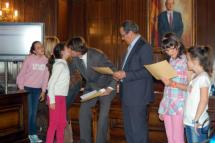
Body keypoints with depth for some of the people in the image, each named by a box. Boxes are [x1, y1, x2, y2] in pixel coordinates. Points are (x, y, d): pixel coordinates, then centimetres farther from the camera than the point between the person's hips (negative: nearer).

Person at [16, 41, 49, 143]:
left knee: (34, 112, 7)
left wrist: (43, 91, 4)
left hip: (37, 89, 3)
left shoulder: (45, 60, -1)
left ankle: (32, 134, 14)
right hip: (27, 88, -3)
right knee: (27, 111, -2)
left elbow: (45, 76, 4)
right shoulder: (29, 59, -11)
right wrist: (21, 88, -8)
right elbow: (22, 74, -6)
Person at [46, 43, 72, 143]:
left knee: (62, 123, 13)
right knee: (54, 123, -4)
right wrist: (52, 100, -19)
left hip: (61, 97, 9)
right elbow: (51, 83, -17)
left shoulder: (64, 64, 11)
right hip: (55, 97, -9)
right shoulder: (59, 65, -14)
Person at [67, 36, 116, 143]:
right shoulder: (75, 59, -11)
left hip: (105, 87, -5)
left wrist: (110, 88, -31)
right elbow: (69, 70, 10)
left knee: (103, 116, -6)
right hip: (90, 87, 5)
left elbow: (113, 70, -23)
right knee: (83, 112, -1)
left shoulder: (97, 55, -28)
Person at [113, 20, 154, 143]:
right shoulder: (132, 46, 15)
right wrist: (121, 75, 7)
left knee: (138, 128, -1)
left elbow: (147, 72, -20)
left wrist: (126, 74, -21)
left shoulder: (144, 47, -14)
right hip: (128, 95, 9)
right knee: (129, 127, 16)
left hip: (137, 96, -9)